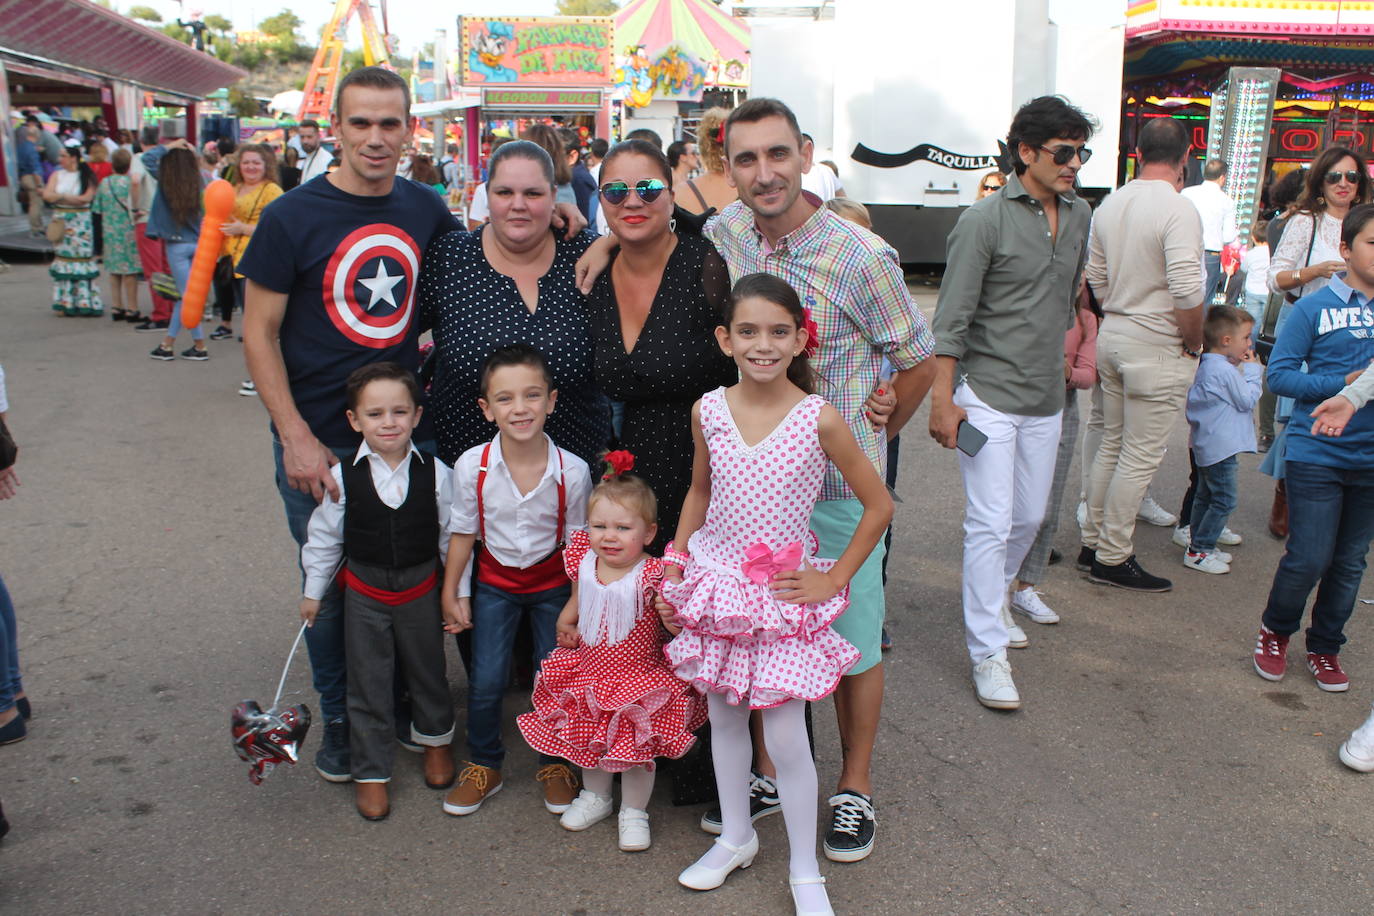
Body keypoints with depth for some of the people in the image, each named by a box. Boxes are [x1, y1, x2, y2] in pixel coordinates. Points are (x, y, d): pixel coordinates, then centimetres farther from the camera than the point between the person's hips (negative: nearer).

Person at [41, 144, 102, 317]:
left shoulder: (87, 176, -2)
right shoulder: (57, 175, 9)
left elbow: (86, 198, -13)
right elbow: (47, 195, -2)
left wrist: (61, 196, -6)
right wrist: (74, 198, -11)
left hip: (80, 223, -4)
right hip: (61, 222, 4)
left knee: (82, 258, -5)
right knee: (64, 258, 4)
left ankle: (84, 303, -2)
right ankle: (66, 303, 8)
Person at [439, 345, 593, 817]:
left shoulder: (572, 471, -22)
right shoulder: (472, 466, -19)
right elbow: (463, 533, -4)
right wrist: (452, 593, 2)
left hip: (553, 584, 0)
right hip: (494, 581, 1)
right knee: (486, 680, 2)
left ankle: (554, 764, 29)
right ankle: (483, 766, 26)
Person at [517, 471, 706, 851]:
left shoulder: (652, 576, -24)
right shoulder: (584, 564, -7)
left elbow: (678, 628, -25)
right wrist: (565, 623, 1)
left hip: (639, 680, -5)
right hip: (588, 672, 5)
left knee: (637, 749, 9)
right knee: (588, 739, 22)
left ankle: (634, 812, 34)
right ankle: (595, 796, 48)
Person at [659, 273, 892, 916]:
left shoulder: (818, 418, -15)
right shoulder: (708, 410, -4)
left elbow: (878, 505, -6)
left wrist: (833, 580, -7)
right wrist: (674, 569, 8)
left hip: (783, 592, -3)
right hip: (716, 584, 4)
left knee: (785, 736, -1)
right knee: (723, 718, 16)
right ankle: (735, 838, 37)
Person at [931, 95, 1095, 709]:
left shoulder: (1079, 216, 9)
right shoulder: (985, 219, -11)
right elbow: (952, 317, -13)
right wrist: (942, 398, -16)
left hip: (1046, 398, 7)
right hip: (988, 394, -6)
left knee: (1029, 517, 15)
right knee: (991, 524, -7)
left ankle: (991, 599, 39)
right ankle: (988, 652, 2)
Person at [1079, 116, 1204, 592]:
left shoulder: (1110, 205, 5)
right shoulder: (1178, 210, -17)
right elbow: (1187, 290, -24)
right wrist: (1193, 342, -10)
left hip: (1112, 335, 8)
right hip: (1157, 346, -8)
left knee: (1112, 445, 18)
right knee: (1141, 456, 1)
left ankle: (1093, 542, 27)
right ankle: (1113, 559, 9)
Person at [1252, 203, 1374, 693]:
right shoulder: (1315, 307, -5)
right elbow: (1279, 374, -7)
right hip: (1317, 454, -3)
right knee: (1309, 558, -4)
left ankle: (1325, 647, 30)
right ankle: (1275, 631, 23)